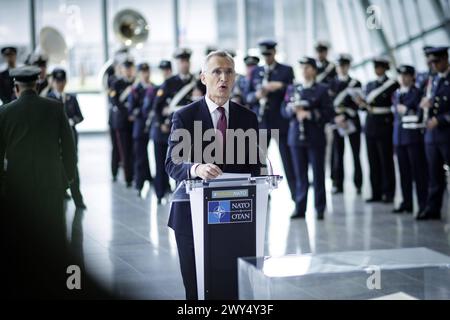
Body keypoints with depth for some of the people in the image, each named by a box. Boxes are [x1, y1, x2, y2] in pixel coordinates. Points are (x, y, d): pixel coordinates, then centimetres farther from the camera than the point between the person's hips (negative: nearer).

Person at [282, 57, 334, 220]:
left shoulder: (322, 90, 2)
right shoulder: (292, 89, 14)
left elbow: (328, 113, -5)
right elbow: (284, 111, 13)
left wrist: (310, 114, -15)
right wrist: (292, 109, -9)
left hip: (315, 138, -3)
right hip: (297, 137, 3)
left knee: (318, 174, 0)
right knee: (300, 174, 5)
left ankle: (320, 209, 5)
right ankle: (300, 208, 9)